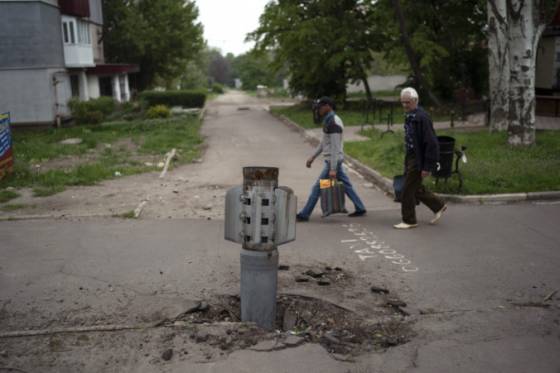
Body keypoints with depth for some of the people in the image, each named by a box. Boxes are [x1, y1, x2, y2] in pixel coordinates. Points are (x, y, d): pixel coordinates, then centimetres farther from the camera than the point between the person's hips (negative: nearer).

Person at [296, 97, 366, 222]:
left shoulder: (333, 123, -20)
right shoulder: (329, 121, 12)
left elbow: (335, 147, -23)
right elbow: (324, 143, 21)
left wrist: (333, 169, -25)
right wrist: (313, 157, 22)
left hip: (333, 161, -10)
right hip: (333, 160, 10)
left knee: (317, 187, -4)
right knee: (345, 185, 15)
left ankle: (304, 215, 2)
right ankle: (360, 208, 22)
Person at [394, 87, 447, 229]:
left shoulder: (422, 117, -20)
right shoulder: (409, 116, 9)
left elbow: (431, 143, -22)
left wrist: (427, 167, -21)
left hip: (418, 160, -9)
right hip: (410, 157, 9)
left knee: (408, 191, -2)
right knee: (416, 189, 17)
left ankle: (409, 221, 11)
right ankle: (439, 206, 33)